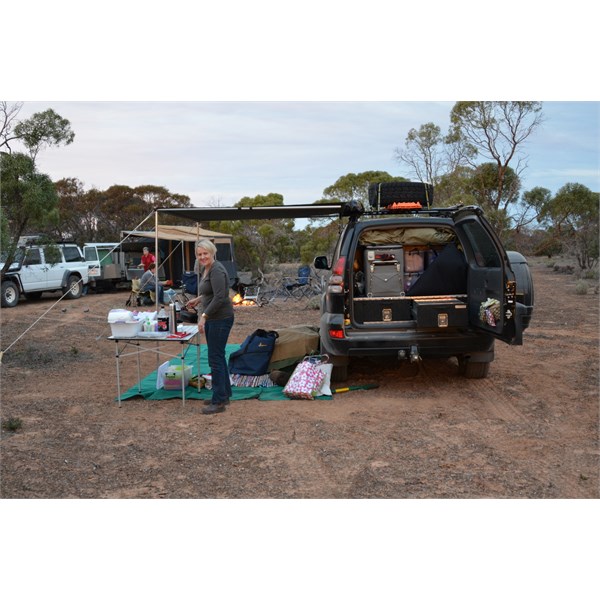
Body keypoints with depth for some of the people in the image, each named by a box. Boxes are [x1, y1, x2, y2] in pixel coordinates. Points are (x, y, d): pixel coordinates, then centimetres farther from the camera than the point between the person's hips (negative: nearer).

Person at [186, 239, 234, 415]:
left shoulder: (216, 270, -18)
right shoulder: (206, 269, 12)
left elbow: (219, 297, -26)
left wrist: (204, 316, -27)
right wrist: (198, 299, 21)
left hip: (220, 319, -10)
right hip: (213, 319, 10)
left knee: (215, 358, -7)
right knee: (218, 356, 14)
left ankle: (219, 402, -2)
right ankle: (224, 395, 23)